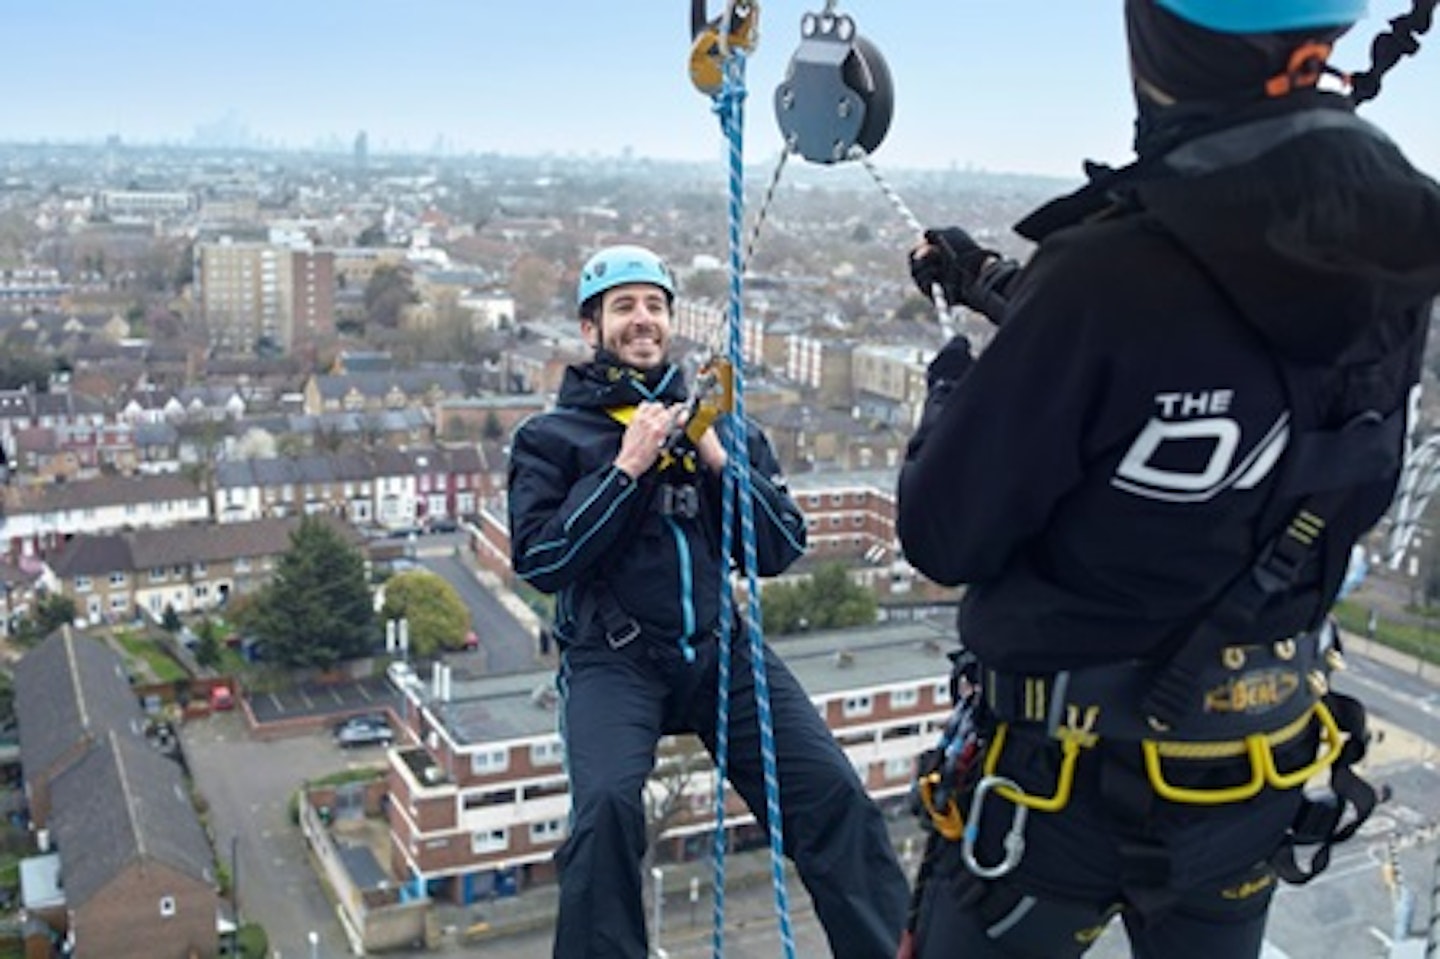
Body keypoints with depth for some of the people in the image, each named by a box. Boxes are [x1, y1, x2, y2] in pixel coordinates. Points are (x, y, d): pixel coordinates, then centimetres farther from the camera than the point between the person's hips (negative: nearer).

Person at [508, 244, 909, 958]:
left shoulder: (716, 423, 15)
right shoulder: (551, 437, 7)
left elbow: (781, 551, 8)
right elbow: (539, 561, -7)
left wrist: (719, 460, -5)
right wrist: (626, 468, -12)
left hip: (718, 648, 3)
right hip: (612, 659, -2)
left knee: (832, 788, -15)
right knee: (608, 802, -29)